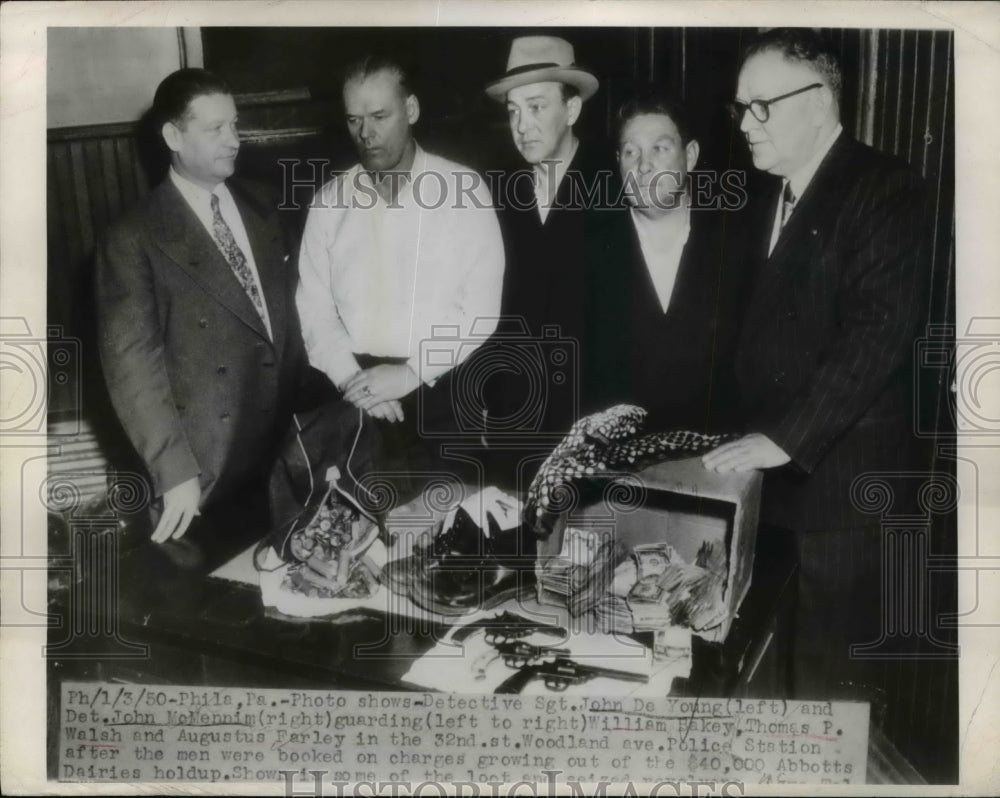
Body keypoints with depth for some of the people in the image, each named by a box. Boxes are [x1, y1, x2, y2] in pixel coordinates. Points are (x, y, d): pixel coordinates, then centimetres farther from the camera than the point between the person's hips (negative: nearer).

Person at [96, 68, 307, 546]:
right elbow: (131, 363, -12)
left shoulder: (260, 206, 8)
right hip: (209, 467, -4)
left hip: (289, 445, 5)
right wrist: (174, 471, -17)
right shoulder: (133, 241, -9)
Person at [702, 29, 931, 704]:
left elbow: (880, 331, -19)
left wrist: (787, 438, -23)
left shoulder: (887, 191, -8)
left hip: (840, 478, -6)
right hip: (772, 471, 6)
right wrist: (753, 433, 5)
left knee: (835, 671, 4)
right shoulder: (773, 199, 16)